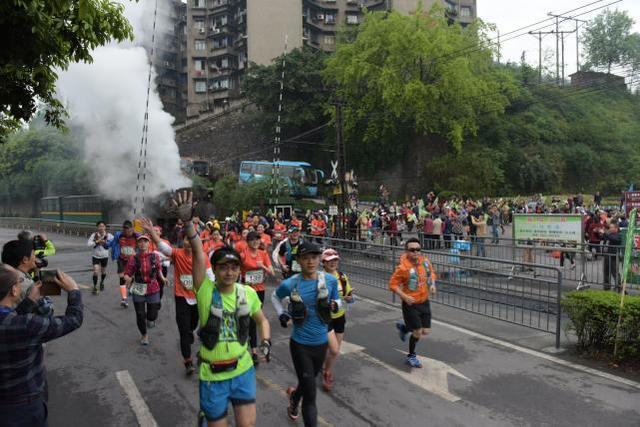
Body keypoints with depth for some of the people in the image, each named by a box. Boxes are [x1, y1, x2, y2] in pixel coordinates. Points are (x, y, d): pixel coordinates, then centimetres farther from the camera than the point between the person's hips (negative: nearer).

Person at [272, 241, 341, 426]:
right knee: (310, 397, -3)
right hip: (300, 344, -4)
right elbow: (275, 297, 8)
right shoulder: (290, 284, -13)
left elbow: (337, 300, 7)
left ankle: (294, 398, 61)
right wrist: (281, 314, -6)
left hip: (321, 343, 4)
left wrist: (335, 305, -15)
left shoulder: (330, 280, -9)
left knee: (309, 381, 27)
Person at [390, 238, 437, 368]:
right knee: (418, 332, 1)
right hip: (411, 304, -6)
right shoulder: (403, 268, -22)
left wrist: (432, 284, -2)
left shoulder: (425, 261, -5)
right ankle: (411, 356, 27)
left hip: (424, 302, 6)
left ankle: (404, 327, 40)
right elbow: (393, 284, -14)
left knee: (426, 331, 11)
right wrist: (404, 296, -24)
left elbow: (431, 272, 15)